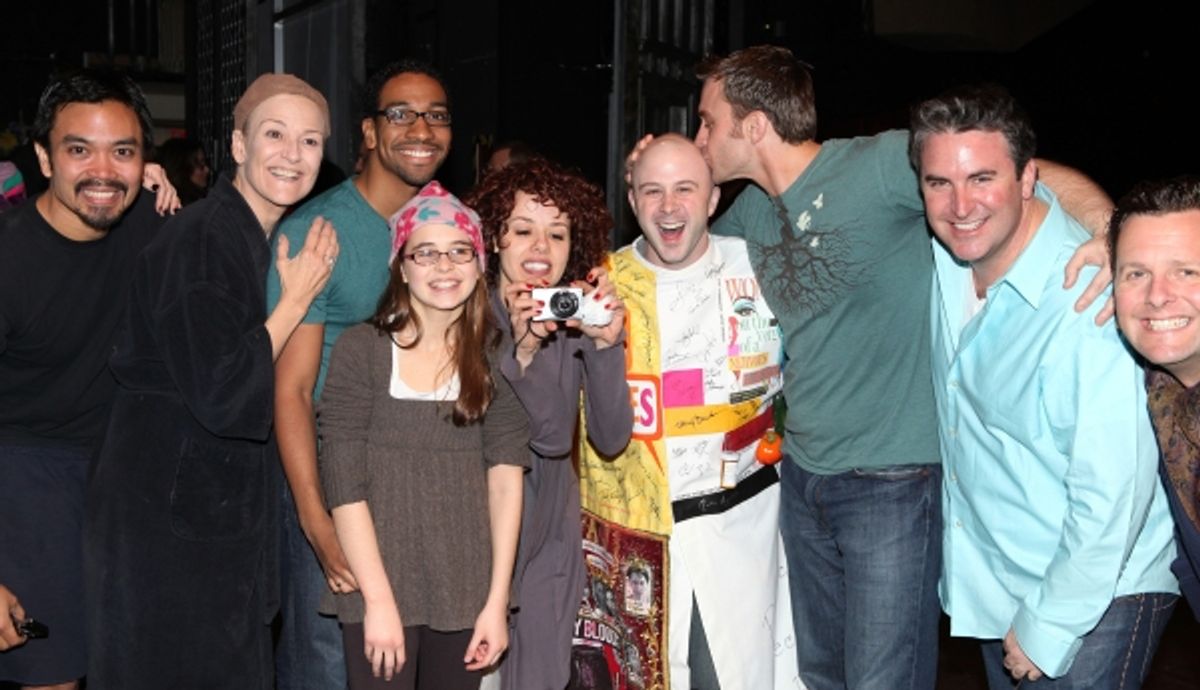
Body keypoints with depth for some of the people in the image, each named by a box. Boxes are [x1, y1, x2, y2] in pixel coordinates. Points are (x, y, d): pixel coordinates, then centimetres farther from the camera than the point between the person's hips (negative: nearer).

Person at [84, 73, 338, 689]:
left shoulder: (264, 240, 9)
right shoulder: (199, 239, -19)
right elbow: (221, 396, -25)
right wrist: (296, 299, -17)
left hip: (224, 511, 9)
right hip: (166, 516, -9)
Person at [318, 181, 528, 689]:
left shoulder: (494, 356, 2)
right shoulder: (361, 350, -6)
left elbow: (505, 480, -3)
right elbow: (344, 486, -9)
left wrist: (497, 601, -8)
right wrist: (380, 601, -12)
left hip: (467, 594, 2)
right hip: (379, 590, -2)